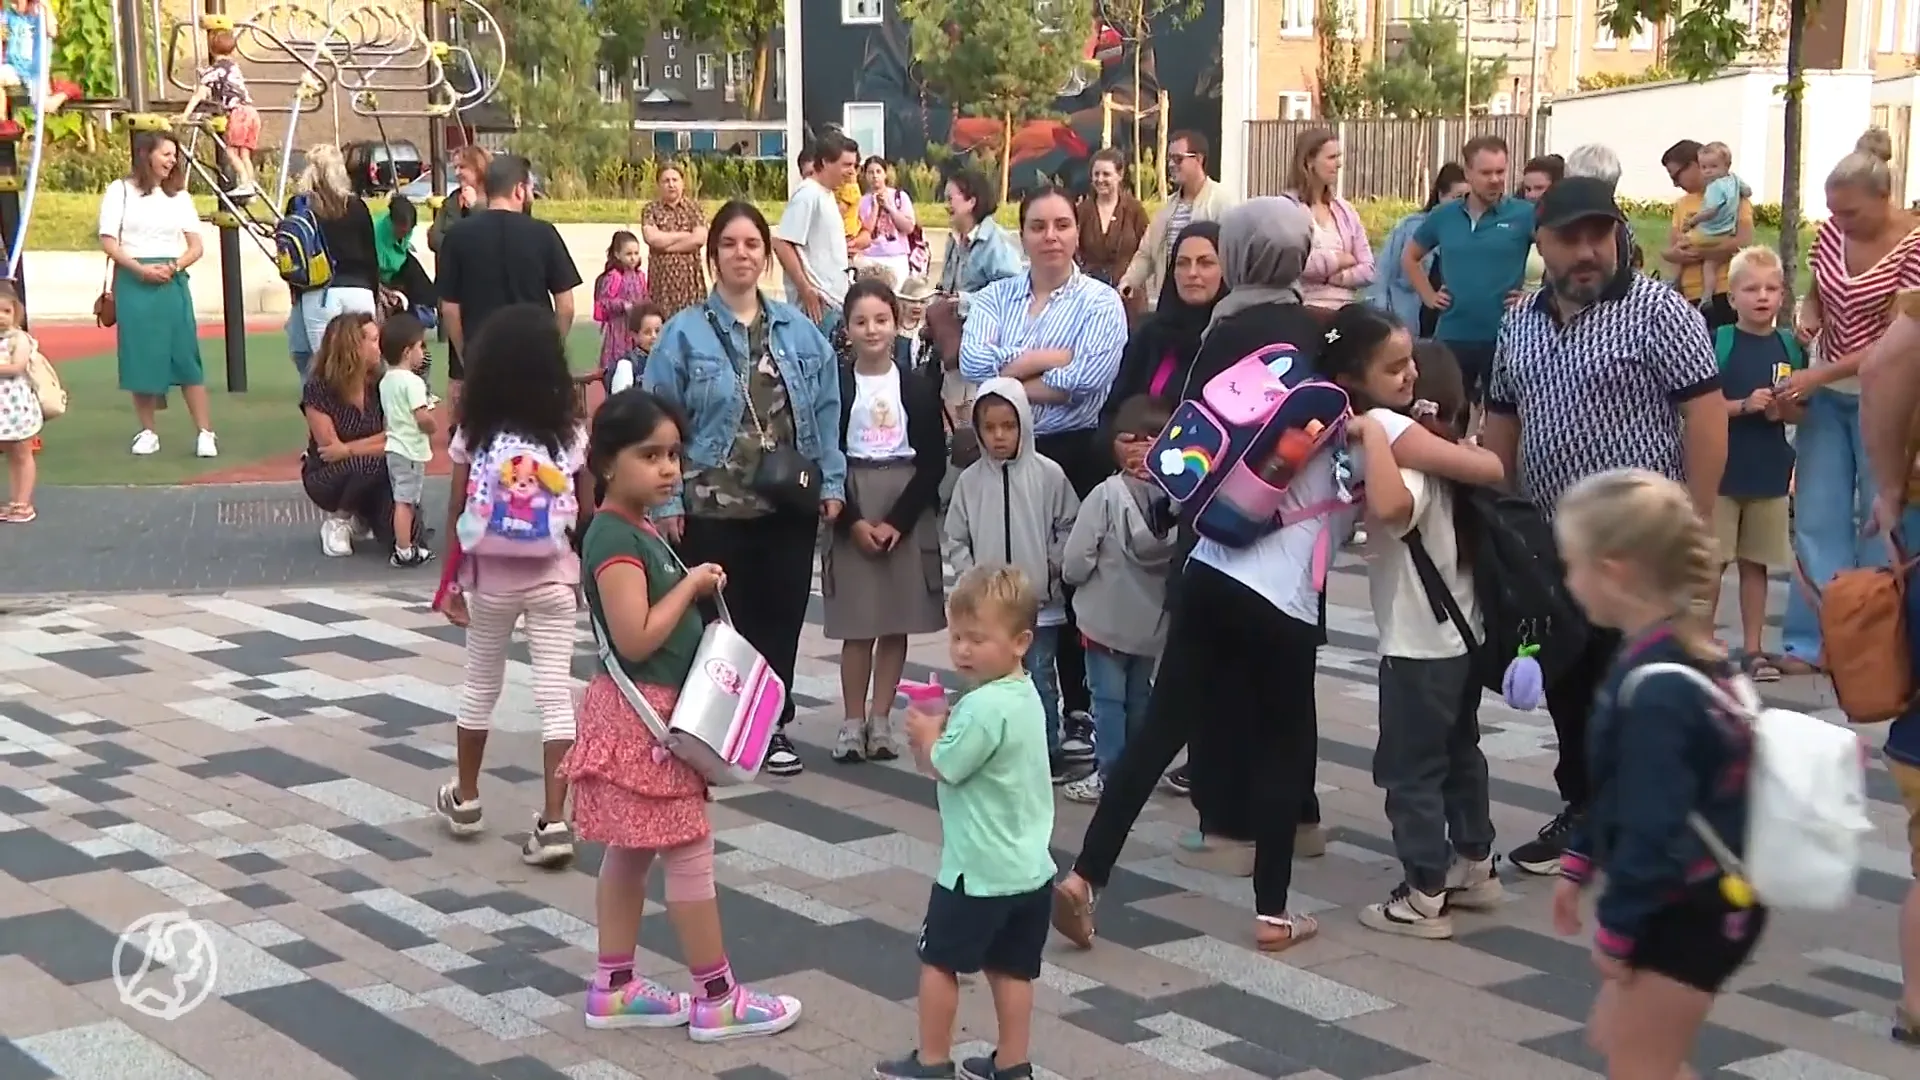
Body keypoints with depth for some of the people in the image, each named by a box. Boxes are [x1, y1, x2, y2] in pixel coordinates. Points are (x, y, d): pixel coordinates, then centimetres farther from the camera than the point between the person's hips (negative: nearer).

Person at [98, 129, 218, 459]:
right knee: (141, 358, 0)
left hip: (172, 282, 2)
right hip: (133, 282, -2)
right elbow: (108, 241, -3)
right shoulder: (120, 190, 2)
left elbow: (197, 246, 8)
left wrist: (174, 266, -10)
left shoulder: (180, 195, 11)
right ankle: (147, 432, 10)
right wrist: (141, 269, -15)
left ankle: (205, 433, -4)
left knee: (187, 358, -3)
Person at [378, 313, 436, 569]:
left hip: (394, 446, 9)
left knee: (403, 499, 16)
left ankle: (404, 545, 22)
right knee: (405, 501, -6)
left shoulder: (386, 381, 10)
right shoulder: (412, 382, -18)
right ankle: (404, 551, -3)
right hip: (410, 450, -9)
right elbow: (423, 418, -24)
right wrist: (434, 425, -5)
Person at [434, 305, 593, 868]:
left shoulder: (473, 434, -7)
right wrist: (587, 574, 13)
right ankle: (554, 822, -6)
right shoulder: (570, 434, -6)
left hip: (490, 577, 1)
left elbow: (456, 514, -4)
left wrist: (451, 582, 5)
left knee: (480, 684, 19)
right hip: (553, 577, -1)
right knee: (555, 693, 0)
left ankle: (465, 797, 34)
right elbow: (586, 514, -1)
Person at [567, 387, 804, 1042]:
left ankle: (614, 988, 21)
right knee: (689, 852, -3)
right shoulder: (615, 539, -20)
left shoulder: (642, 532, 11)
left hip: (657, 710, 10)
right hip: (642, 713, -10)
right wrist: (692, 585, -17)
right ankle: (716, 1000, 5)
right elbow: (635, 639, -26)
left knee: (633, 851, 14)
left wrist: (695, 593, 6)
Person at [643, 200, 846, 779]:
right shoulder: (685, 334, -4)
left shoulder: (799, 330, 6)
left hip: (789, 504, 3)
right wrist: (666, 501, -9)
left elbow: (825, 412, 8)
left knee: (781, 615, 10)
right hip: (712, 508, -3)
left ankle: (772, 724, 24)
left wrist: (832, 482, 2)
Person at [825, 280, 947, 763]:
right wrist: (853, 521, -11)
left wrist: (897, 521, -9)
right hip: (851, 511, -1)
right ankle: (853, 721, 7)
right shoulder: (835, 383, -1)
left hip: (907, 511, 1)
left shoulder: (919, 384, 1)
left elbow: (933, 461, -1)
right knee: (857, 624, -1)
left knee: (897, 624, 4)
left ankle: (881, 719, 12)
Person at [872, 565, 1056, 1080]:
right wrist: (938, 731, -2)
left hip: (980, 868, -8)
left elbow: (942, 767, -18)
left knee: (938, 960, 8)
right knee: (1011, 967, 14)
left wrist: (927, 733, -1)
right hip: (1028, 866, 8)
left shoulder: (984, 706, -24)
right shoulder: (1024, 695, 7)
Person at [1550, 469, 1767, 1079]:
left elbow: (1654, 827, -26)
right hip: (1701, 898, 10)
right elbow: (1626, 793, 14)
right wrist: (1579, 863, 20)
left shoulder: (1655, 691, -28)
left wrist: (1616, 926, -16)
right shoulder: (1681, 656, 3)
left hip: (1690, 911, -10)